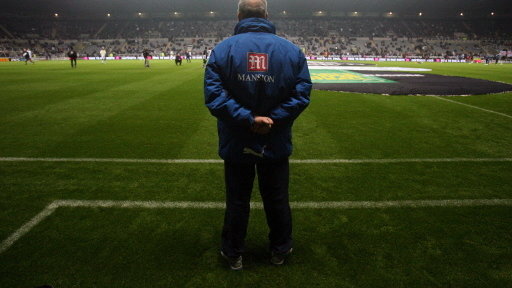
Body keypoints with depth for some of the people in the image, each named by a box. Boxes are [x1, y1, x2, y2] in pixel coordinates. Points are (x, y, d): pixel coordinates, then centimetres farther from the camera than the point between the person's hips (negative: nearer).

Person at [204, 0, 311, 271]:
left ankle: (233, 254, 31)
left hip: (236, 144, -1)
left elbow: (214, 95, -17)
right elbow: (302, 94, -11)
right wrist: (273, 119, -14)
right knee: (277, 199, 18)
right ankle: (280, 250, 36)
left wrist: (247, 119, -17)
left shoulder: (223, 49, -8)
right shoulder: (291, 49, -3)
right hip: (276, 144, 1)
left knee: (237, 200, 15)